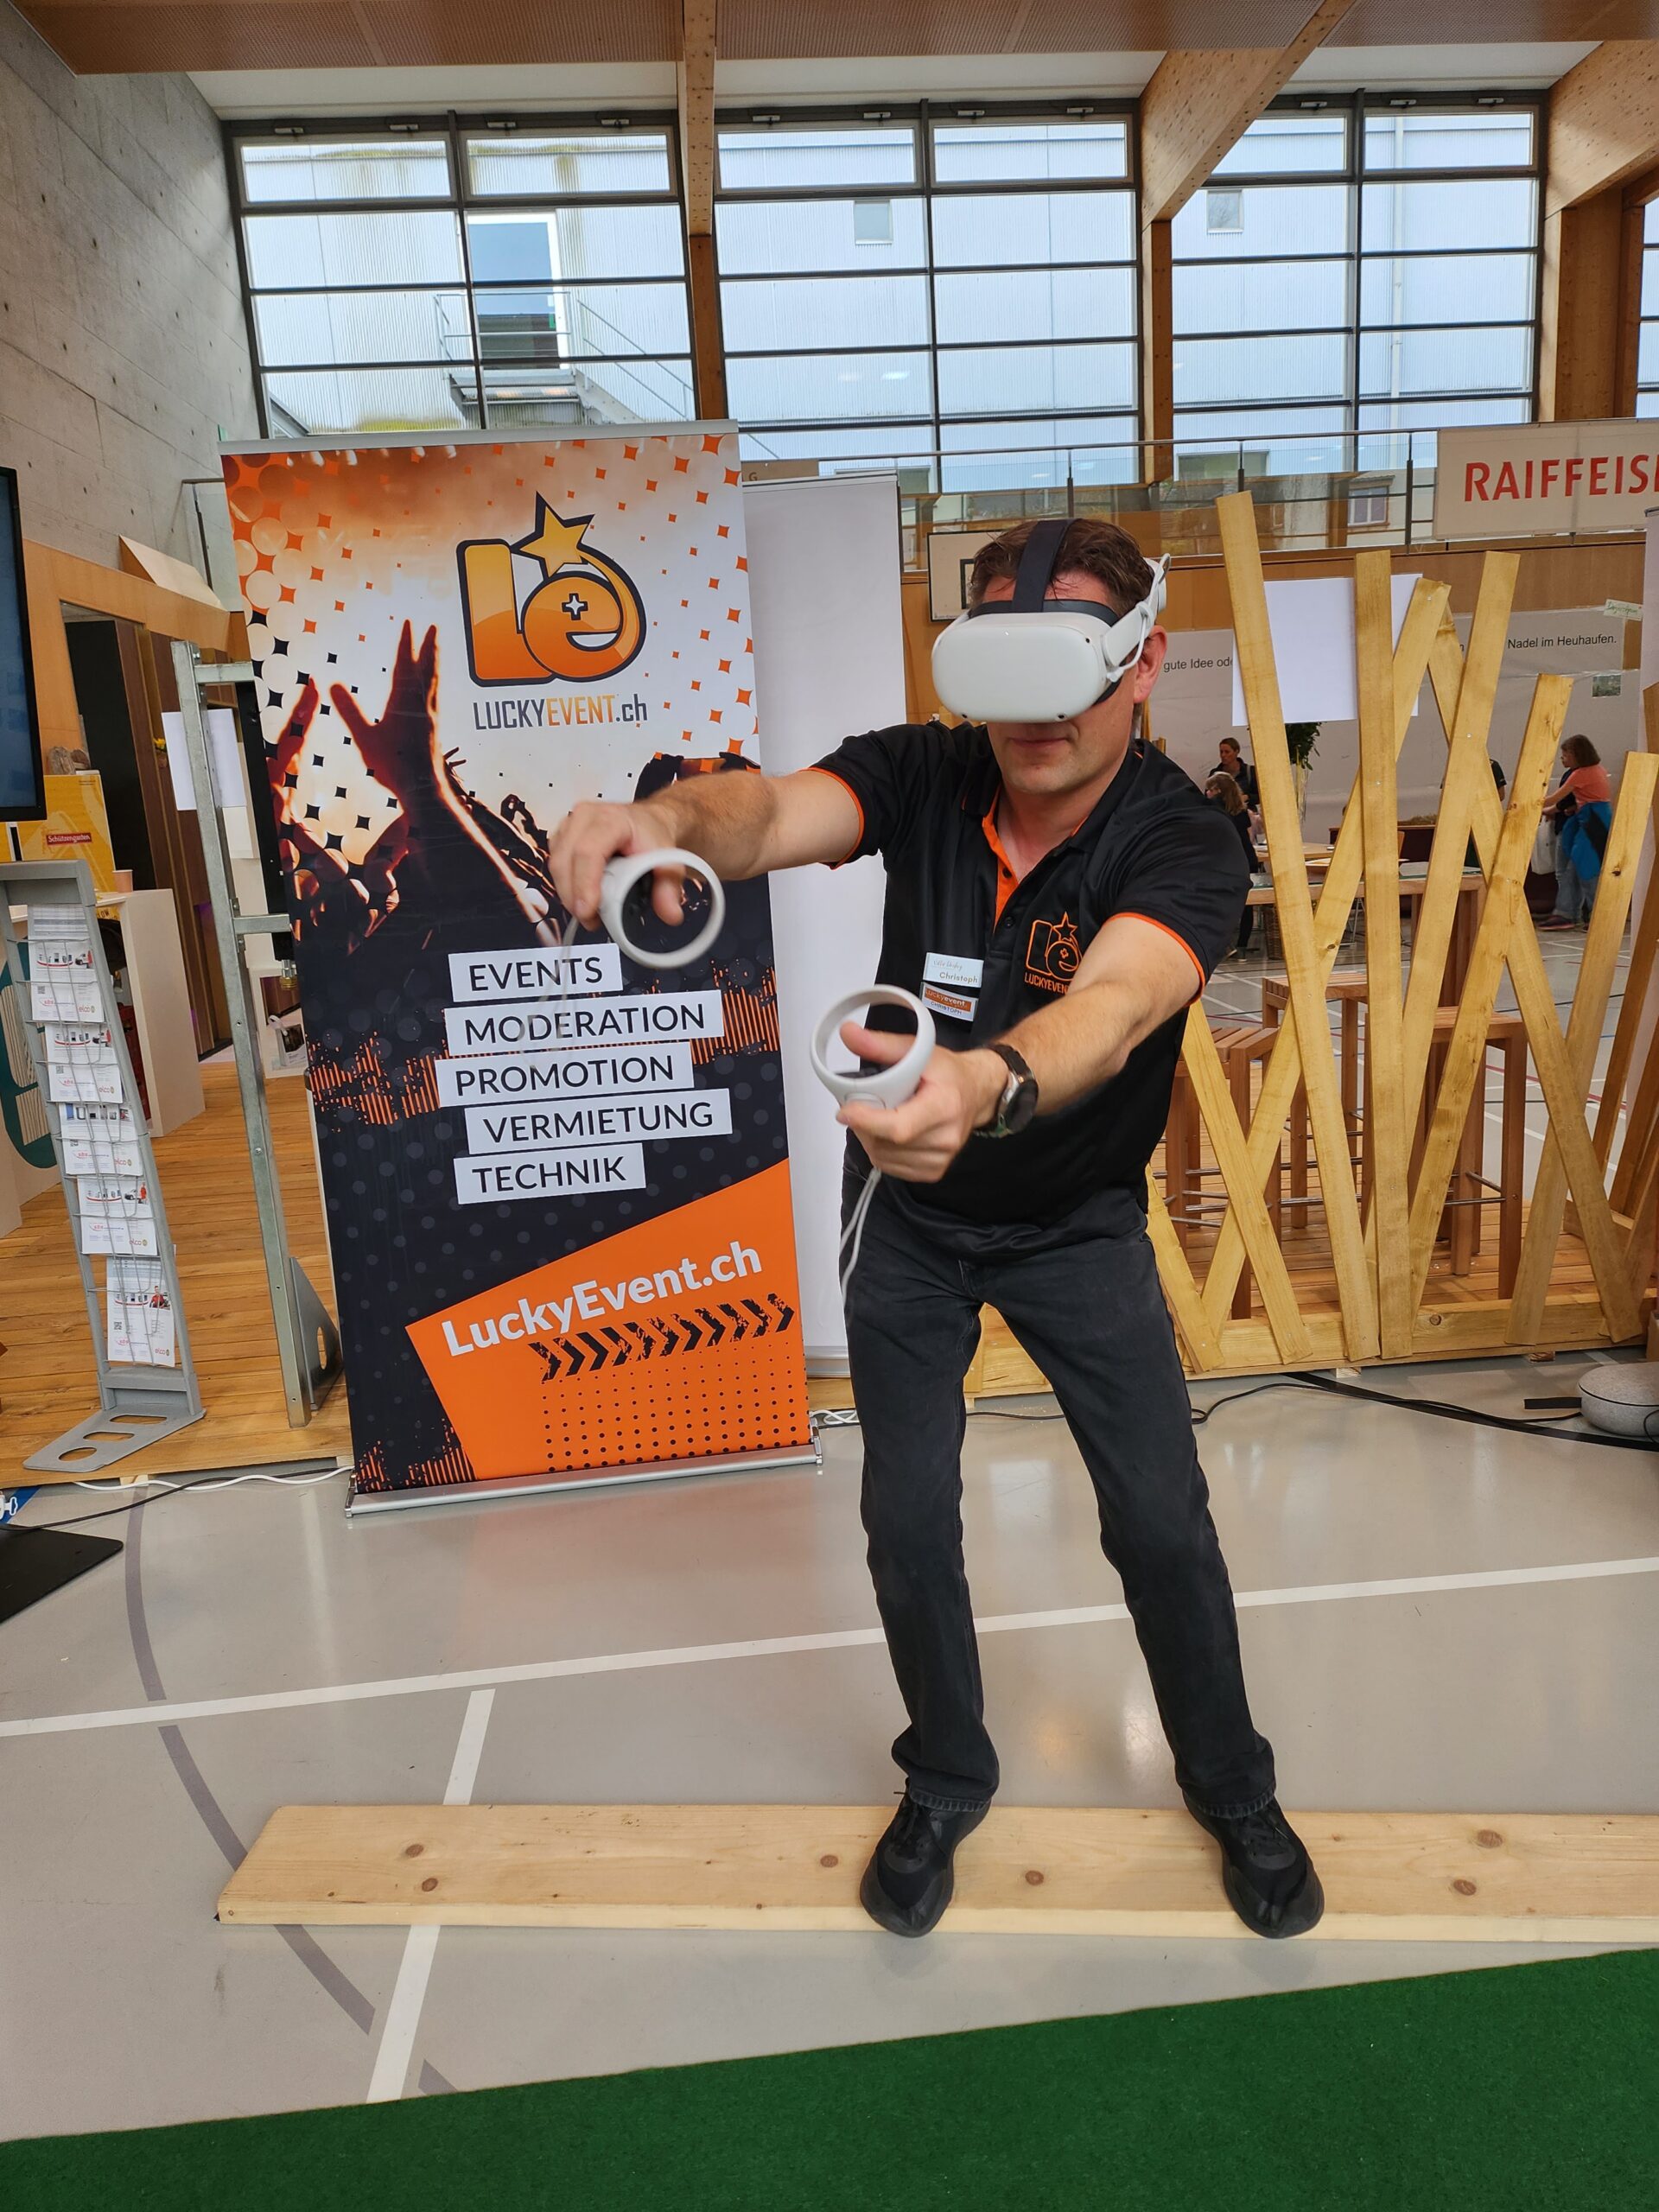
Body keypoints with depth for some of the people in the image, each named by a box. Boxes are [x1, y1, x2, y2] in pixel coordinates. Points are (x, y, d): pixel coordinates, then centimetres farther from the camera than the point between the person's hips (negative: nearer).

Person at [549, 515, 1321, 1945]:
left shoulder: (1182, 845, -25)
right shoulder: (922, 774, -16)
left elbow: (1113, 1004, -46)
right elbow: (776, 813, -36)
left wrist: (986, 1088, -68)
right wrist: (676, 817, -60)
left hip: (1077, 1220, -1)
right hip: (905, 1215, 2)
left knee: (1163, 1521, 4)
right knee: (908, 1519, 8)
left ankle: (1234, 1791, 34)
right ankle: (946, 1783, 36)